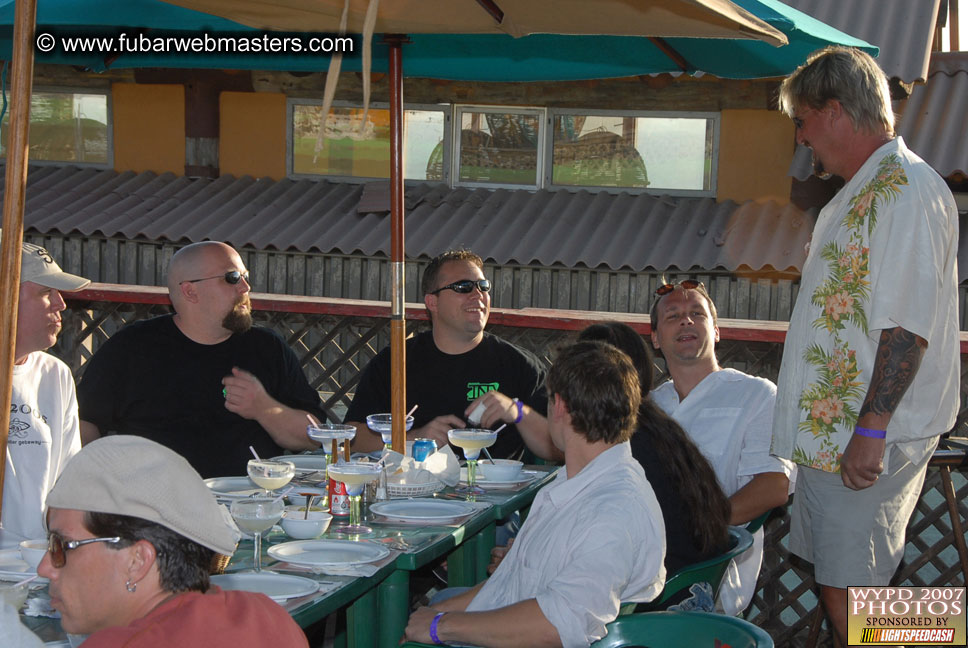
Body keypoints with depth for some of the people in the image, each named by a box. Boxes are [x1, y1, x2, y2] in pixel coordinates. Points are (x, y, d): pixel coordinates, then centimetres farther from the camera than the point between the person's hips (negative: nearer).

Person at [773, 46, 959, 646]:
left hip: (867, 443, -10)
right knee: (836, 580, 14)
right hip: (827, 433, 10)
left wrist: (871, 428, -26)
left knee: (848, 590, -7)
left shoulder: (908, 188, -15)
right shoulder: (858, 195, 19)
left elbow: (908, 323, -23)